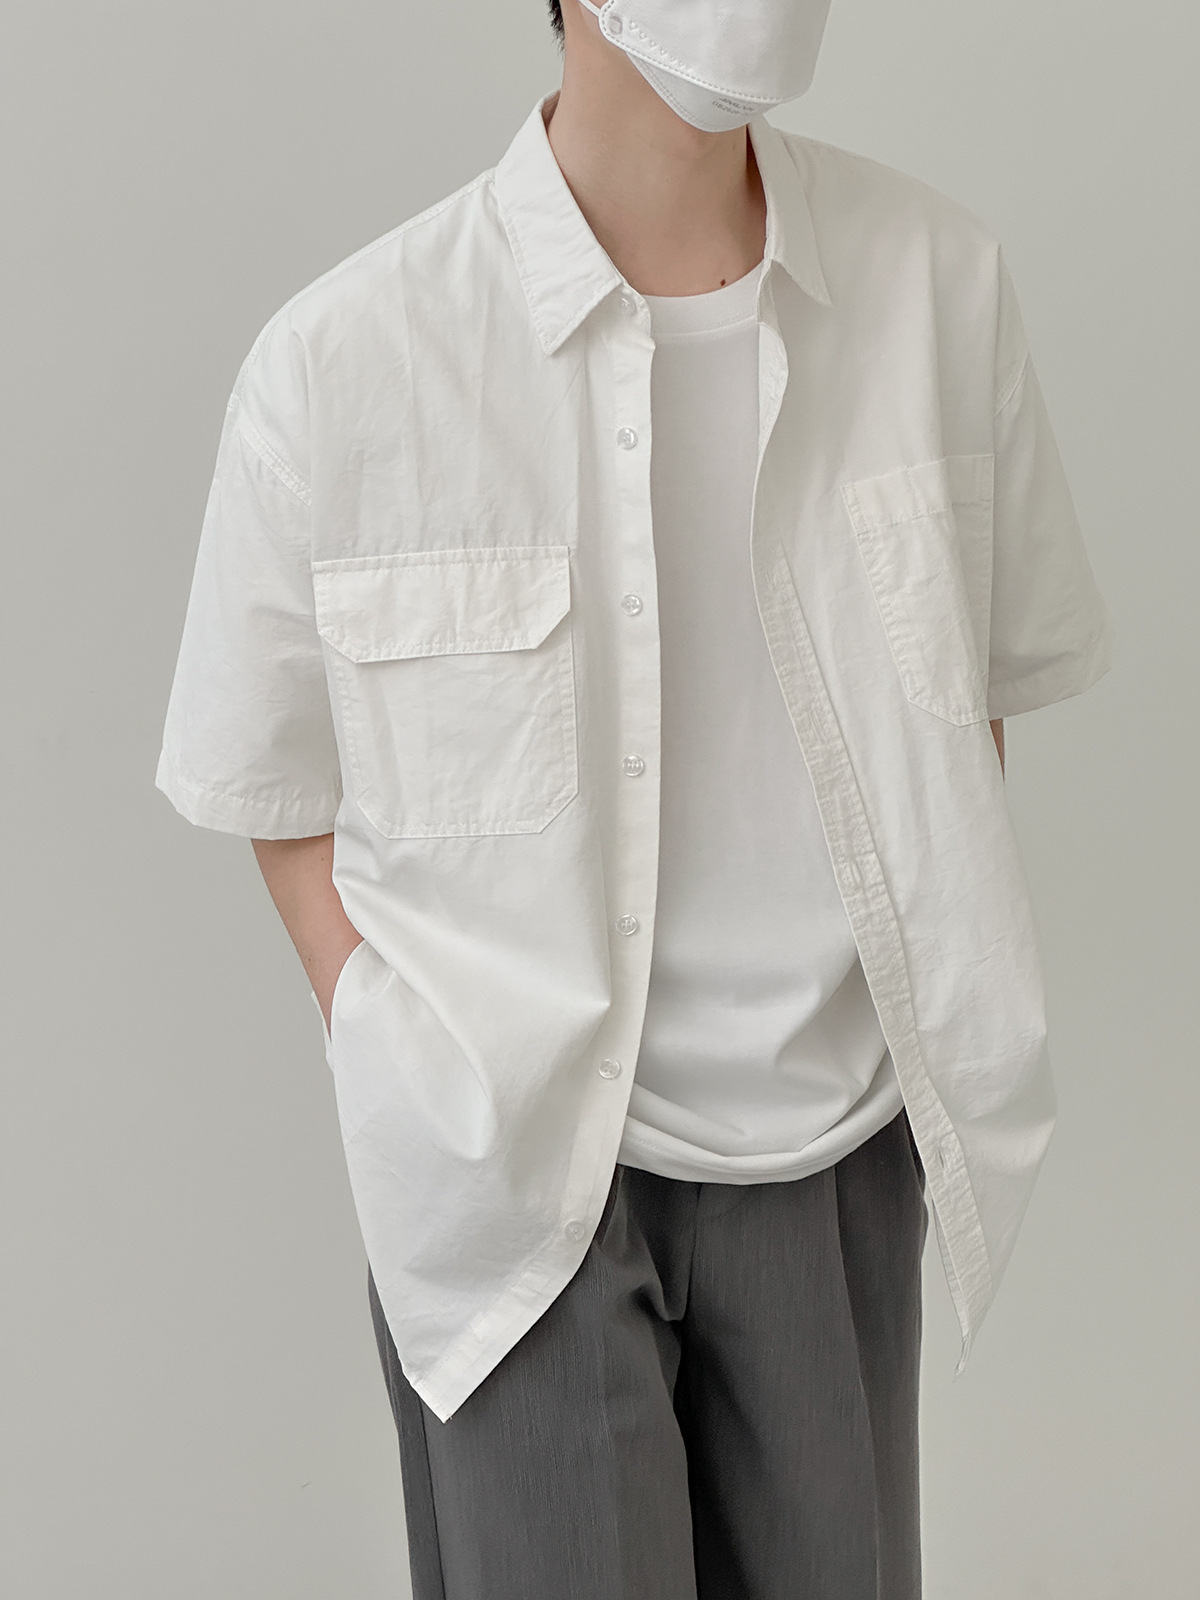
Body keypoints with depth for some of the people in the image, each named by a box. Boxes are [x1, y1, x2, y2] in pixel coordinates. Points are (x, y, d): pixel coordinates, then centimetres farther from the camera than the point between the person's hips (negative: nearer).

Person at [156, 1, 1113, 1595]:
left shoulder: (939, 280, -7)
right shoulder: (342, 361, -15)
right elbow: (276, 786, -1)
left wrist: (938, 1030, 4)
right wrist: (426, 1094, -6)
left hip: (841, 1153, 3)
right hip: (524, 1162, -3)